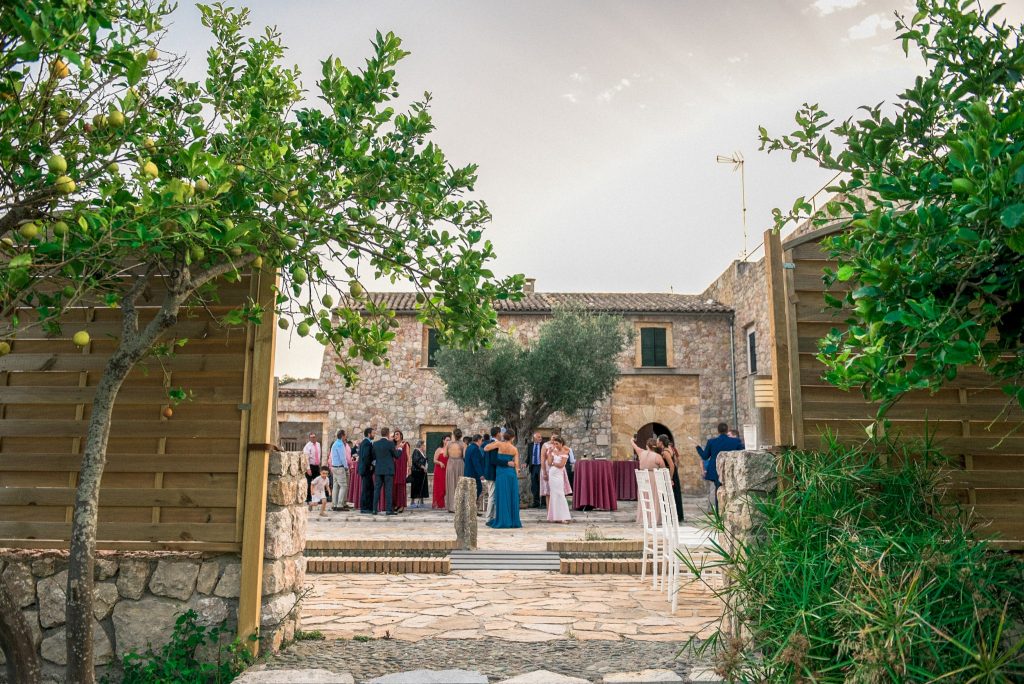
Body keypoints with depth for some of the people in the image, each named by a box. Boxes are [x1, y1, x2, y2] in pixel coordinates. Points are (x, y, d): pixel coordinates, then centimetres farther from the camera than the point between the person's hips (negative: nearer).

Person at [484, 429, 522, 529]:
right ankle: (514, 521, 11)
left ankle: (503, 521, 3)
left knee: (502, 497, 1)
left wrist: (495, 442, 11)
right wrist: (516, 474, 15)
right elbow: (516, 464, 3)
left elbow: (486, 448, -1)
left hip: (501, 473, -2)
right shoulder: (514, 449, 3)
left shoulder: (500, 444, -5)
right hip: (512, 473, 2)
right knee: (512, 497, 8)